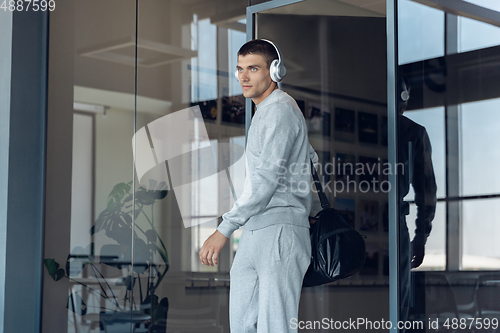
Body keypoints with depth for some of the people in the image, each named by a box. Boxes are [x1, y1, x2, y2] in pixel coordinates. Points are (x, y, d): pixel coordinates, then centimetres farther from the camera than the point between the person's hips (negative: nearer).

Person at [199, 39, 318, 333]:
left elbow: (266, 178, -19)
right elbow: (311, 158, 32)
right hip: (255, 232, 10)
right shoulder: (265, 111, 22)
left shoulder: (280, 111, -10)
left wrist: (224, 230, -20)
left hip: (280, 231, -10)